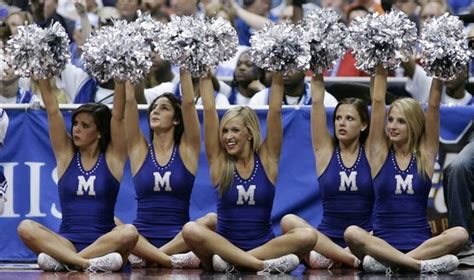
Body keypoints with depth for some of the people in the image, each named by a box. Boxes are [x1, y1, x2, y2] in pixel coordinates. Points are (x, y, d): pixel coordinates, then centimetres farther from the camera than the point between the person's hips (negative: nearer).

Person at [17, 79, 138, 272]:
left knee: (128, 232, -35)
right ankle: (88, 262, -38)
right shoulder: (66, 154, 10)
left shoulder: (113, 157, 6)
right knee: (26, 228, -27)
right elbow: (52, 110, 4)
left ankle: (62, 260, -31)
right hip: (66, 243, 1)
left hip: (104, 242, -1)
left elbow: (117, 115, -4)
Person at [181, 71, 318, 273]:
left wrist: (278, 76, -4)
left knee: (308, 236, -28)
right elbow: (209, 111, 0)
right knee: (191, 230, -32)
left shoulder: (266, 160, 5)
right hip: (224, 246, -1)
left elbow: (275, 112, -1)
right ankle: (263, 265, -36)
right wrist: (205, 77, -1)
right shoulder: (219, 162, 5)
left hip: (265, 246, 1)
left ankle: (232, 261, -27)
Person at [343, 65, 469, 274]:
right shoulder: (380, 154, 7)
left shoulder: (426, 155, 8)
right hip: (382, 243, -1)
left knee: (459, 234, -30)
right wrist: (381, 69, 2)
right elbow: (377, 102, 3)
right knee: (352, 233, -33)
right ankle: (421, 264, -39)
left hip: (421, 243, 1)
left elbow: (434, 106, 2)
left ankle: (387, 261, -31)